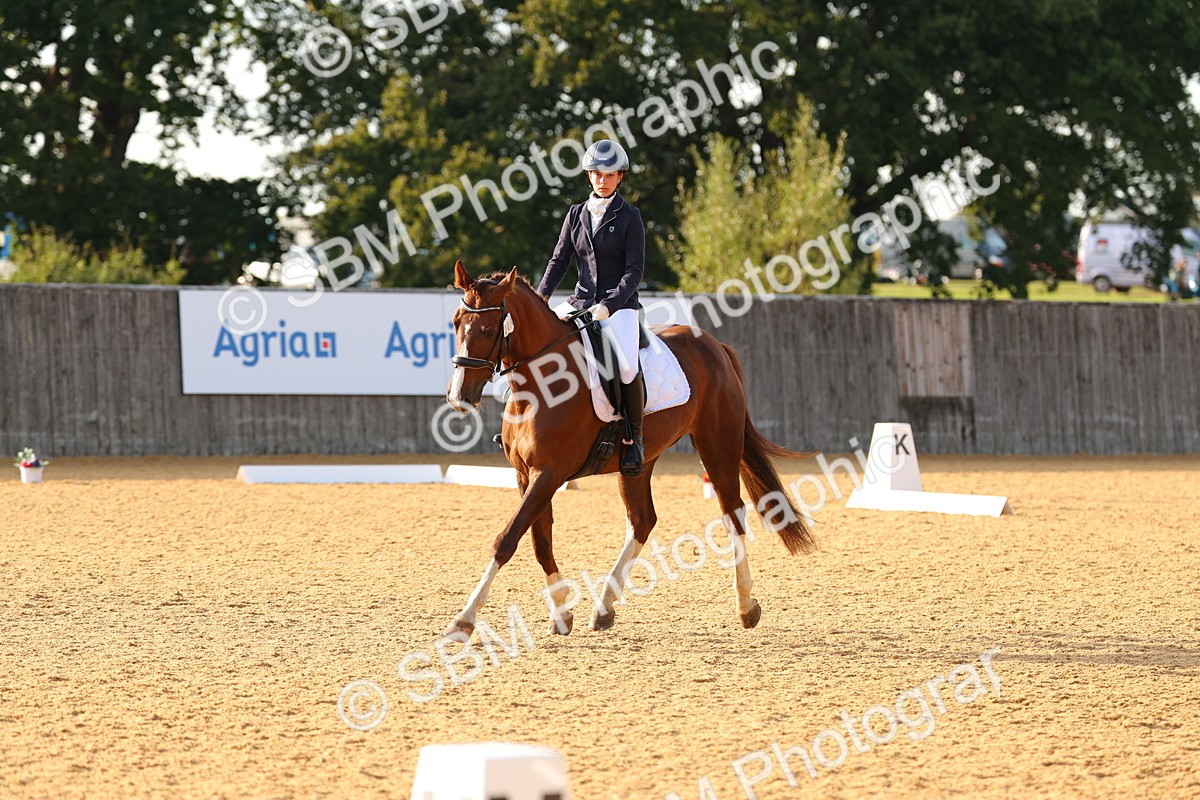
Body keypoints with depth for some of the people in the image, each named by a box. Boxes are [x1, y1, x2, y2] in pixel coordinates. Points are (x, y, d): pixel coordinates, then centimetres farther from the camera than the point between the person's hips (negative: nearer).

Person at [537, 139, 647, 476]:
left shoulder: (629, 217, -2)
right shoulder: (577, 215, 11)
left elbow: (634, 270, -8)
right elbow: (559, 260, 9)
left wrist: (609, 306, -21)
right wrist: (541, 297, -7)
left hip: (619, 305, -5)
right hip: (582, 302, 5)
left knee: (627, 366, -30)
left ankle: (633, 438, -12)